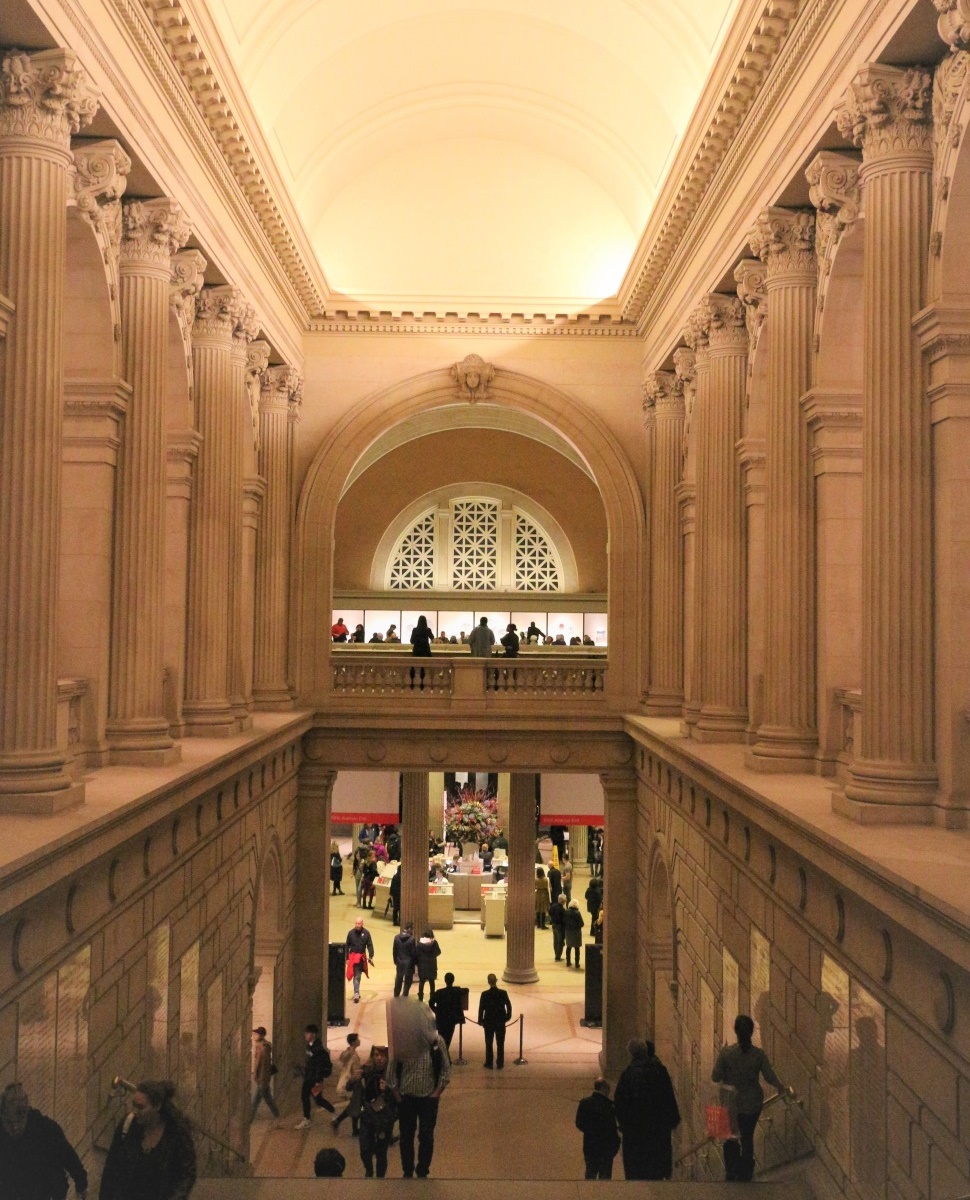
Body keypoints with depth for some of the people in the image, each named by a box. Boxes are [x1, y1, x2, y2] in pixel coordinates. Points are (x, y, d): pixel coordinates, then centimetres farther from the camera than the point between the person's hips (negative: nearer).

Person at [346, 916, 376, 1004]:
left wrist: (370, 957, -10)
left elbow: (370, 945, -2)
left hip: (362, 957, 1)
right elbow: (347, 946, 2)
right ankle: (356, 993, -10)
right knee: (356, 976, -7)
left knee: (358, 975, 12)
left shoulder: (366, 933, -4)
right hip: (353, 956, -1)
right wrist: (347, 958, 1)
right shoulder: (351, 933, -4)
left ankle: (356, 993, 24)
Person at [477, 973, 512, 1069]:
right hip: (500, 1022, 1)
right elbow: (509, 1006, -3)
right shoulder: (503, 993, -11)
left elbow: (481, 1008, -10)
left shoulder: (484, 994, -14)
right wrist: (507, 1017, 13)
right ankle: (500, 1064, 18)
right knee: (500, 1044, 12)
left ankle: (489, 1064, 16)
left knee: (489, 1044, 11)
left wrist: (480, 1021, 3)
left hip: (488, 1022, -1)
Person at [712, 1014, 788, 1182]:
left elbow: (715, 1077, -13)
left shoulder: (726, 1052, -20)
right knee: (747, 1138, 21)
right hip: (752, 1103, 2)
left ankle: (731, 1173, 22)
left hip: (731, 1102, -1)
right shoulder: (759, 1053, -16)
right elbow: (770, 1077, -6)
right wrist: (782, 1088, 14)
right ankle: (745, 1174, 29)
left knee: (730, 1138, 19)